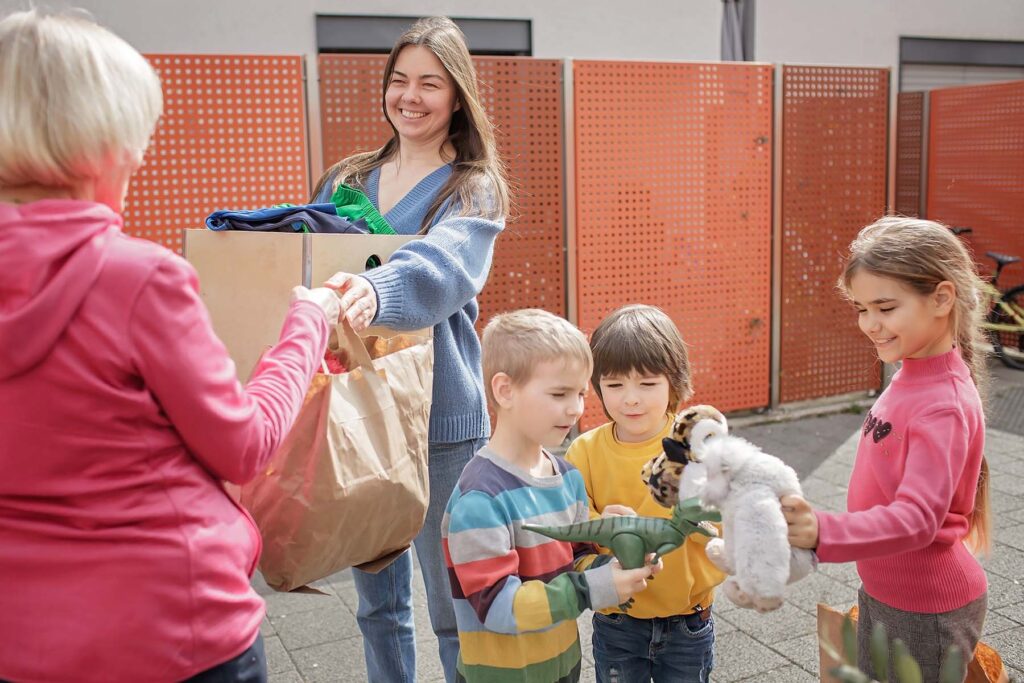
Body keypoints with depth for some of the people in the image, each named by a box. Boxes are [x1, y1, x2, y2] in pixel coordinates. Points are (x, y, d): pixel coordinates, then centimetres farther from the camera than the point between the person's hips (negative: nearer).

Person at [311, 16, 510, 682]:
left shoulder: (473, 190, -4)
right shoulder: (345, 181, 12)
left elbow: (442, 268, -26)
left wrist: (375, 291, -47)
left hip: (439, 421, -4)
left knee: (454, 607, 7)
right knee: (377, 601, 18)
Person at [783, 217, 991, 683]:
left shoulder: (943, 405, -26)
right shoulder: (912, 376, -1)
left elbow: (917, 518, -34)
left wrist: (823, 533, -48)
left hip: (926, 613, -8)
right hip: (881, 593, 8)